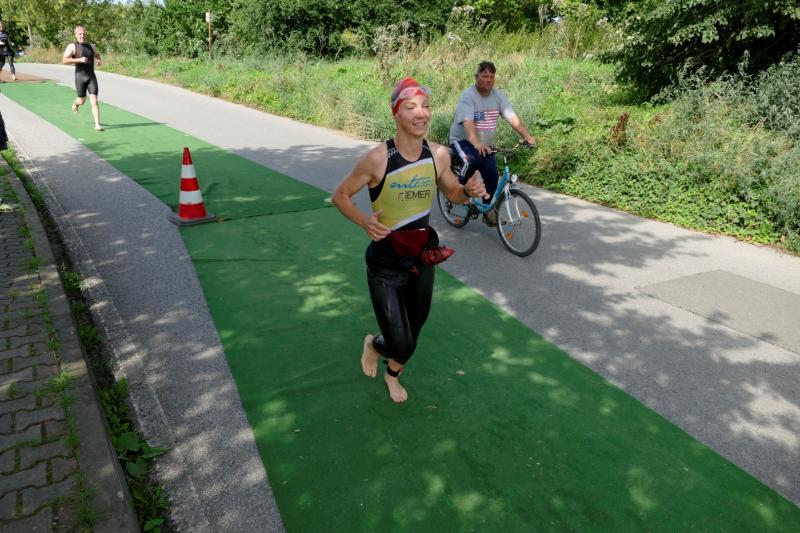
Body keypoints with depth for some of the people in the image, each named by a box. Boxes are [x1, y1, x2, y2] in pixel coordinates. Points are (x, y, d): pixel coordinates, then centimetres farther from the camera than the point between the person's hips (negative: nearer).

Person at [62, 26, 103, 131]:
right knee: (82, 101, 12)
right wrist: (79, 60, -23)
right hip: (80, 77, -2)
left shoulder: (91, 46, 8)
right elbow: (64, 60, -12)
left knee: (94, 100, -12)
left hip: (91, 77, 2)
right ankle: (76, 103, 51)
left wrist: (98, 61, 7)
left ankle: (97, 124, -13)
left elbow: (97, 54, 30)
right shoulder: (72, 46, -4)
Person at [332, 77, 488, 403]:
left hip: (422, 261, 5)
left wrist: (469, 191, -12)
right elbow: (339, 195, -8)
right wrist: (364, 221, -26)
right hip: (385, 266, -4)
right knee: (400, 344, -5)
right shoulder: (378, 159, -20)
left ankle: (392, 375, 53)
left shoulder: (439, 155, -6)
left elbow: (452, 193, 12)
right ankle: (373, 344, 34)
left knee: (412, 335, 21)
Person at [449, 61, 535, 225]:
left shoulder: (498, 95, 0)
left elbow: (512, 117, -8)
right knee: (472, 160, -35)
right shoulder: (468, 95, -17)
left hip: (485, 144, 5)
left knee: (492, 176, -8)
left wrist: (527, 136, -22)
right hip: (463, 140, -5)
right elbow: (468, 122, -32)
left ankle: (488, 210, 12)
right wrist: (476, 143, -49)